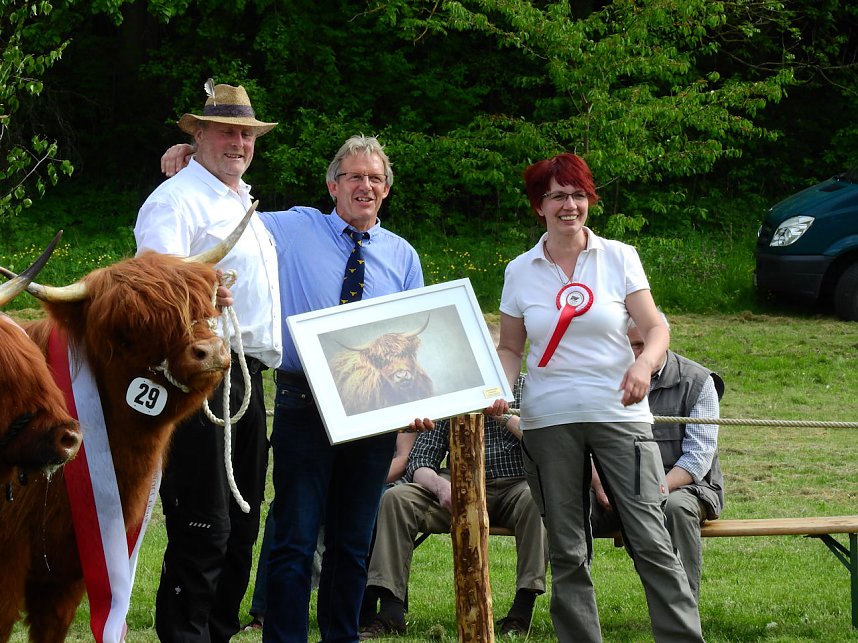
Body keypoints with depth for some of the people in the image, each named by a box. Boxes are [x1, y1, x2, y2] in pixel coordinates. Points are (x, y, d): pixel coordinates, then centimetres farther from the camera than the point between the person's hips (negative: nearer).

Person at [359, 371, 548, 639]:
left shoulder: (523, 387, 6)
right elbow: (418, 464, 3)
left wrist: (503, 416, -17)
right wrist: (440, 485, -19)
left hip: (512, 487, -2)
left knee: (536, 500, -37)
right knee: (396, 498, -20)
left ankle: (522, 609, -36)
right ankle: (390, 610, -26)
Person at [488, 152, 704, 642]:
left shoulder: (619, 258, 3)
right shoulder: (521, 272, 7)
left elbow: (656, 329, 0)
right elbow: (511, 348, 13)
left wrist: (644, 364, -22)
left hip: (619, 414, -2)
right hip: (548, 420, 2)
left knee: (651, 541, -9)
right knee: (567, 552, 5)